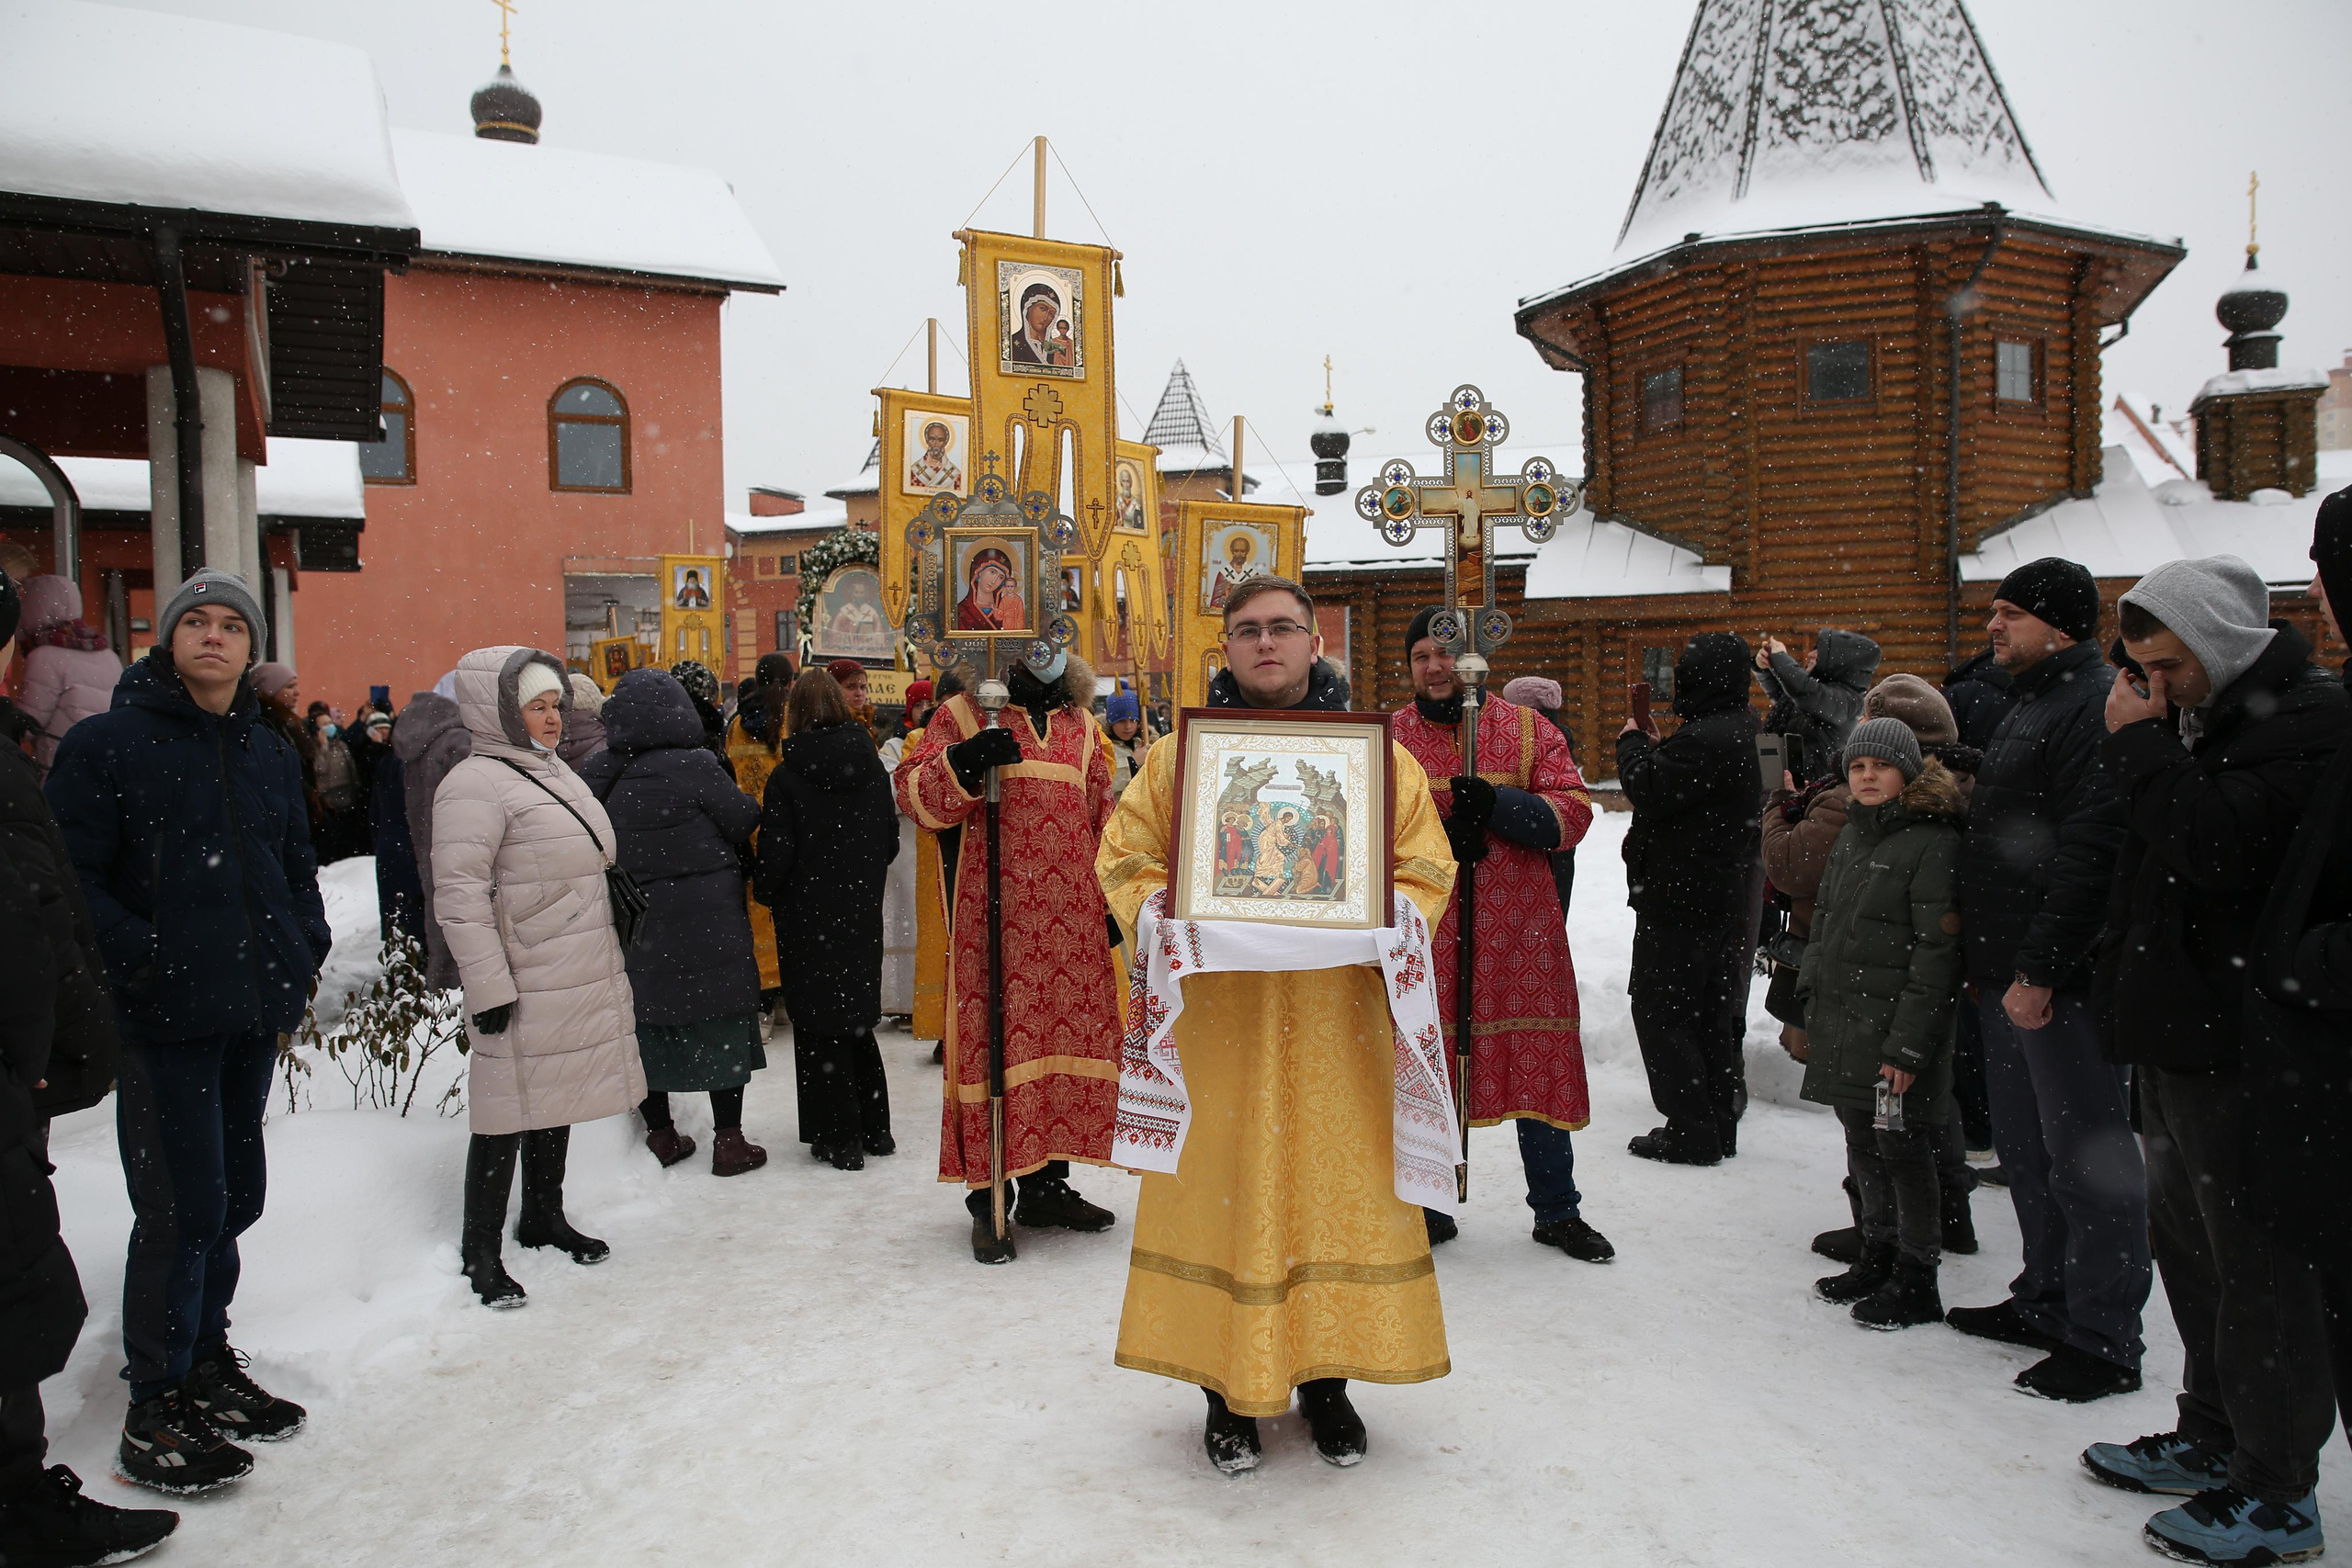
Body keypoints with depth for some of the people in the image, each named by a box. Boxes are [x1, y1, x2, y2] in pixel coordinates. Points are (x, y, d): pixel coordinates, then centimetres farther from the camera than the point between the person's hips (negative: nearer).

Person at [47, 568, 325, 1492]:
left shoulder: (268, 752, 13)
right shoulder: (107, 744, -6)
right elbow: (69, 878, -12)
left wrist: (304, 950, 7)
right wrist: (141, 958, -19)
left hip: (257, 1014, 6)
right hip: (164, 1021, -6)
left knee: (235, 1196, 15)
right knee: (183, 1208, -4)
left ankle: (206, 1364, 33)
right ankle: (154, 1409, 11)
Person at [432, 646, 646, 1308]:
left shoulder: (554, 771, 14)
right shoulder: (475, 784, -15)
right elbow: (460, 895, -20)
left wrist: (608, 966, 25)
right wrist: (488, 987, -22)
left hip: (583, 978, 9)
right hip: (527, 990, -9)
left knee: (558, 1101, 18)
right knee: (510, 1110, -2)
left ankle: (544, 1218, 34)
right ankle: (480, 1251, 11)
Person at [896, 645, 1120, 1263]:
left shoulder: (1081, 724, 18)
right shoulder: (964, 714, 5)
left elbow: (1103, 813, 22)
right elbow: (912, 792, -4)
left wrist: (1112, 897, 16)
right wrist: (964, 761, -22)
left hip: (1072, 917, 4)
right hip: (995, 913, -4)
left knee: (1067, 1037, 4)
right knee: (994, 1041, -5)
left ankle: (1046, 1184, 17)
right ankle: (987, 1200, 4)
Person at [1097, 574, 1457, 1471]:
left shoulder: (1374, 753, 7)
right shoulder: (1179, 753, 8)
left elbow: (1426, 867, 7)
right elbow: (1126, 857, 9)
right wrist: (1157, 910, -11)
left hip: (1334, 1008, 1)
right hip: (1218, 1010, 0)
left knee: (1333, 1181, 6)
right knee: (1222, 1182, 3)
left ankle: (1325, 1379, 24)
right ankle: (1227, 1389, 20)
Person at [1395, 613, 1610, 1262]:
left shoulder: (1526, 729, 6)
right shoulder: (1389, 738, 7)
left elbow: (1572, 812, -3)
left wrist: (1494, 803, -18)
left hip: (1520, 930, 0)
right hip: (1423, 933, 0)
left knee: (1540, 1062, 4)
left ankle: (1557, 1211, 21)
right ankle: (1426, 1207, 24)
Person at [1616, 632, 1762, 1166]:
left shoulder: (1705, 738, -21)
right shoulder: (1740, 732, 14)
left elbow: (1647, 790, -22)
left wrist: (1632, 742, -5)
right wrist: (1654, 750, 6)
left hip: (1678, 898, -10)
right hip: (1721, 899, 10)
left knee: (1658, 1010, -3)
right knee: (1708, 1011, 16)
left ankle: (1689, 1131, -1)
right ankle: (1719, 1125, 23)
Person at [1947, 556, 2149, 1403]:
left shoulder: (2098, 705, -14)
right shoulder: (2030, 706, 19)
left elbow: (2087, 853, -23)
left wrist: (2040, 969, -23)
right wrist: (1985, 959, 20)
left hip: (2065, 982, -10)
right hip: (2010, 978, 10)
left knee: (2086, 1159, -1)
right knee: (2028, 1152, 18)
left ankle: (2104, 1340, 8)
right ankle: (2045, 1300, 30)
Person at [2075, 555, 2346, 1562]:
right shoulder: (2196, 719, 16)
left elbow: (2214, 845, -27)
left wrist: (2140, 745, -18)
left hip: (2238, 1043, -10)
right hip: (2176, 1028, 10)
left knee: (2258, 1261, -1)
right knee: (2188, 1243, 18)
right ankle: (2212, 1438, 31)